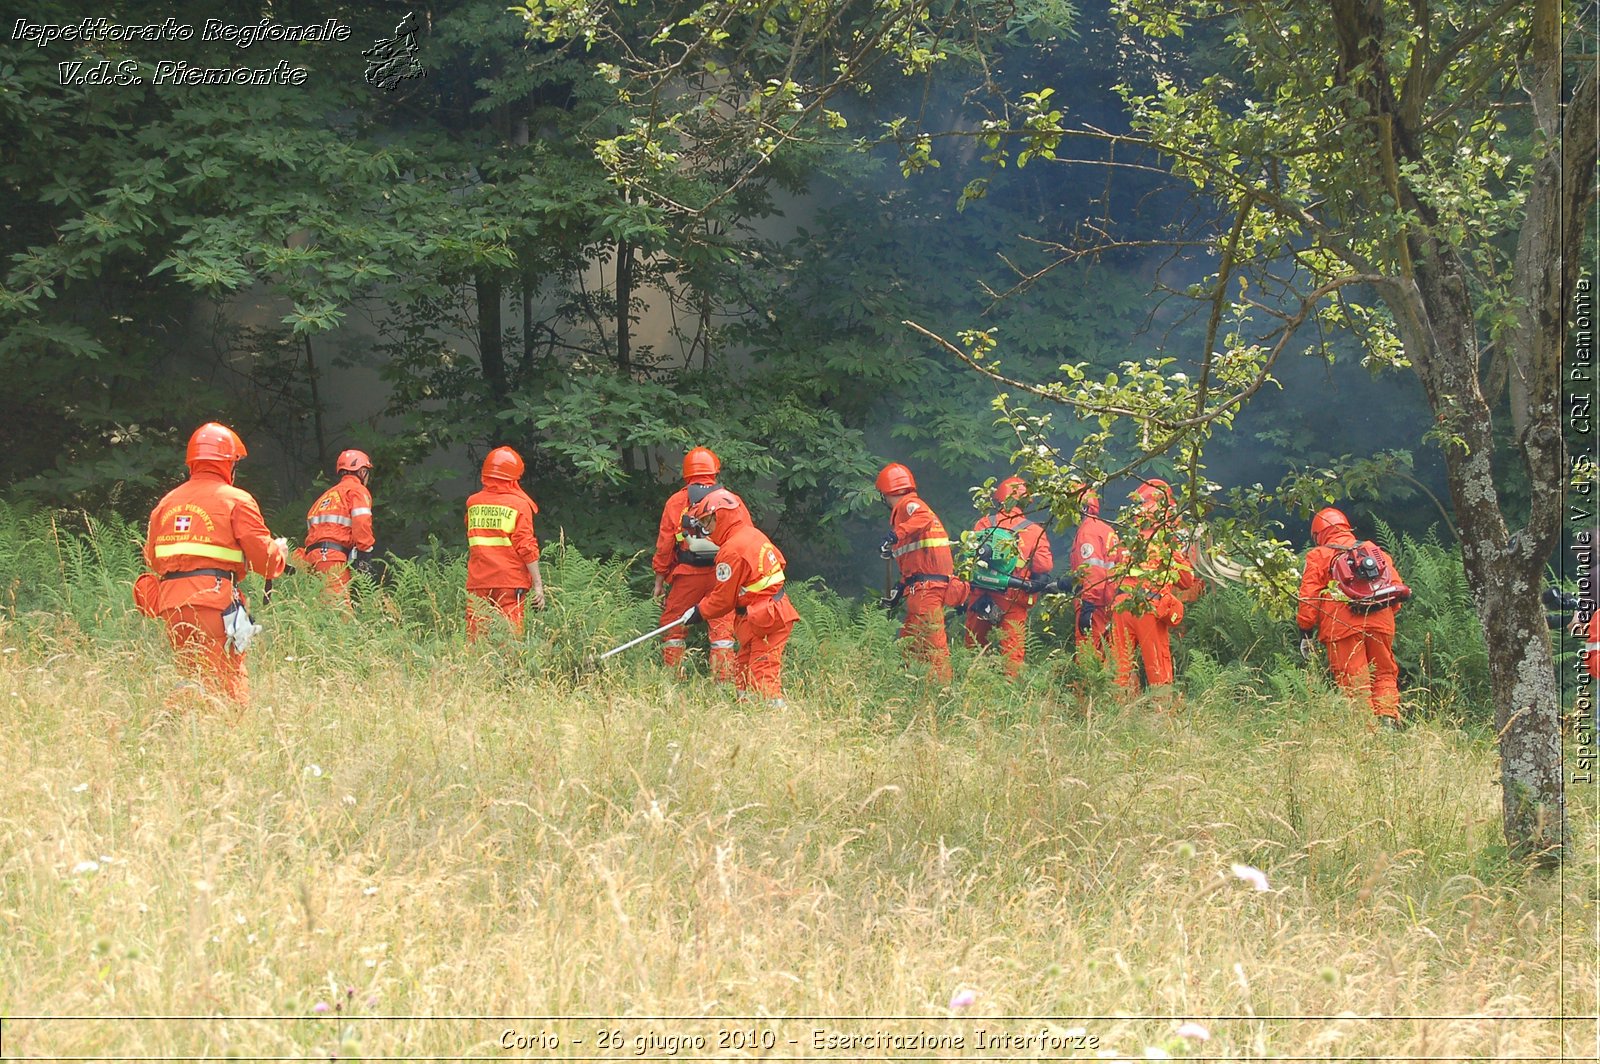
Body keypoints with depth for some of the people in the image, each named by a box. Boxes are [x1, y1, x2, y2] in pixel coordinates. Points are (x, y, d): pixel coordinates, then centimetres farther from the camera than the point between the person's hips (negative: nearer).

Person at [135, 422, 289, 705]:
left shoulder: (166, 504, 17)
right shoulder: (236, 500, 0)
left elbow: (152, 560, 21)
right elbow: (265, 559, -2)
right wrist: (281, 550, 19)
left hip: (171, 606, 6)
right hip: (215, 603, -6)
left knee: (192, 681, 12)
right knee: (228, 684, -9)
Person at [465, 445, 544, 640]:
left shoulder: (473, 502, 7)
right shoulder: (519, 505, -4)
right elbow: (527, 547, -7)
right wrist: (538, 584, -5)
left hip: (478, 581, 3)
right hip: (510, 581, -3)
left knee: (475, 635, 5)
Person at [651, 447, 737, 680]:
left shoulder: (676, 502, 2)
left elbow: (664, 545, 2)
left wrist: (659, 581, 8)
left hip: (687, 574, -1)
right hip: (722, 575, 1)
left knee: (673, 625, 9)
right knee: (722, 627, 3)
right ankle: (724, 681, -1)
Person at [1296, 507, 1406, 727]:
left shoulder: (1318, 556, 12)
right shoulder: (1375, 551, 23)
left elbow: (1308, 596, 4)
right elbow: (1397, 587, 18)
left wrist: (1305, 632, 7)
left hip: (1343, 624, -3)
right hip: (1381, 622, 3)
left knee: (1354, 679, -4)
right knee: (1385, 674, 14)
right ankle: (1388, 718, -3)